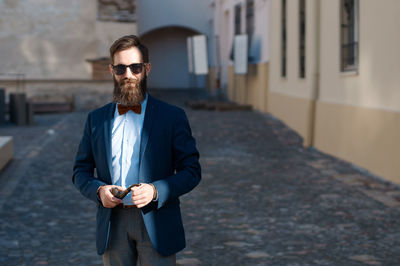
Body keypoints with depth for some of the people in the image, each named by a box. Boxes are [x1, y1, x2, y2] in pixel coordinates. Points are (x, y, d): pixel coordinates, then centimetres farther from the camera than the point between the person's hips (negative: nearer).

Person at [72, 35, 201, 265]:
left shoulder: (173, 117, 1)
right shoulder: (96, 119, 11)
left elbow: (191, 171, -1)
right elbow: (81, 171, 13)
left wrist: (155, 190, -17)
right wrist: (99, 190, -9)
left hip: (155, 223, -2)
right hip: (112, 223, 3)